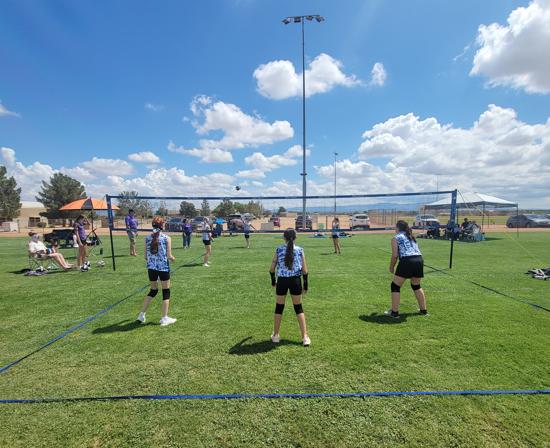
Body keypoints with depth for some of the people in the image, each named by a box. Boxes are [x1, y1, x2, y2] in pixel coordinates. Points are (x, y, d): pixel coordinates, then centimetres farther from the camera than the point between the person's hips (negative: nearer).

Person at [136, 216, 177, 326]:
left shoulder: (147, 238, 1)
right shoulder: (166, 238, -10)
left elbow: (146, 257, 3)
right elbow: (169, 256, -11)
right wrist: (172, 258, 11)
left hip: (151, 268, 5)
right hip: (163, 267, -5)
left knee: (153, 291, 22)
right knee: (166, 292, 8)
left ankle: (142, 314, 25)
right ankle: (164, 318, 13)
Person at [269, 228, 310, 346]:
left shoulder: (278, 250, -2)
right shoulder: (300, 250, -2)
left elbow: (272, 269, 1)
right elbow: (304, 270, -1)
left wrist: (273, 281, 17)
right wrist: (305, 284, 10)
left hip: (282, 281, 0)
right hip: (296, 281, 1)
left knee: (279, 308, 15)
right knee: (298, 308, 14)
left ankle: (276, 336, 27)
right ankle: (305, 337, 16)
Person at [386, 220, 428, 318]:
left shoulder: (396, 238, 6)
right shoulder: (412, 237, 25)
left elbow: (395, 255, -2)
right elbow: (415, 250, 17)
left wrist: (391, 267, 11)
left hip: (407, 261, -7)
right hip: (419, 260, 7)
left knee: (395, 286, 7)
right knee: (416, 285, 27)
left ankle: (394, 312, 9)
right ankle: (423, 310, 36)